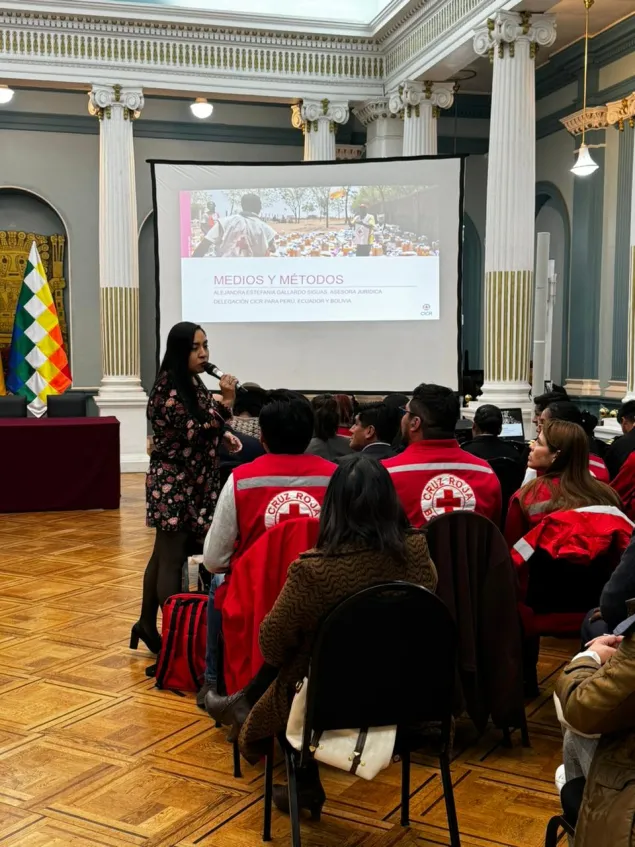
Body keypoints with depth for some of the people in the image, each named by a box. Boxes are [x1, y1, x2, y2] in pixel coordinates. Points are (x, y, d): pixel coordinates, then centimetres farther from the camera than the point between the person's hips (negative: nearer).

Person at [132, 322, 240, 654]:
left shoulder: (192, 383, 10)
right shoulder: (169, 390, -18)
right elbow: (194, 433, -24)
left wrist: (224, 436, 6)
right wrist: (226, 401, -27)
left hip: (192, 482, 9)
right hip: (173, 483, -9)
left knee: (164, 555, 16)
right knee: (172, 558, -3)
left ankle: (147, 624, 28)